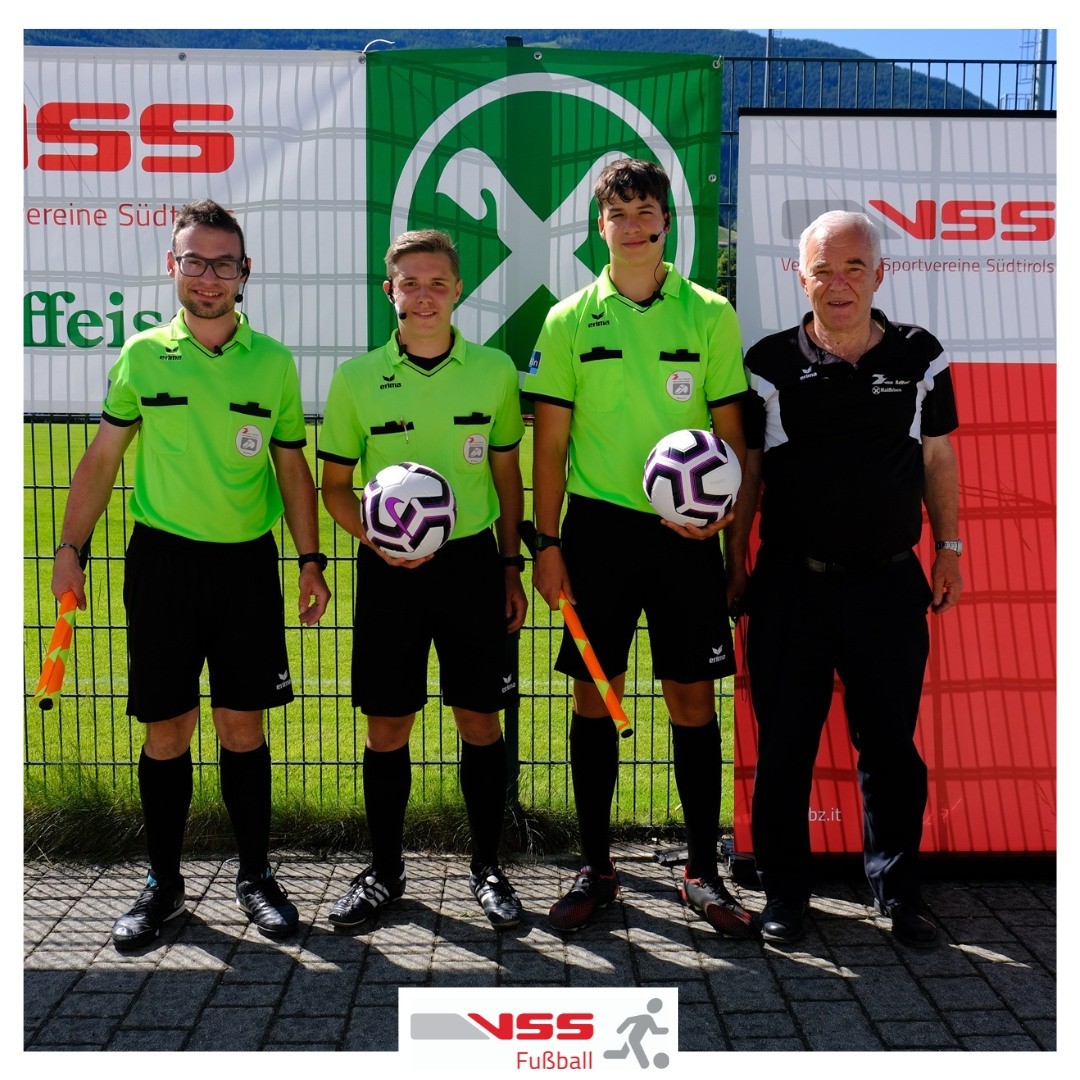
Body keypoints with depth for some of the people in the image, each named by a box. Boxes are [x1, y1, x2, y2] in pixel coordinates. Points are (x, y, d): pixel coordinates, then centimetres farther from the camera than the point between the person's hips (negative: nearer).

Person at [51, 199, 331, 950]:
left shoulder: (274, 361, 3)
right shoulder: (141, 356, 3)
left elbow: (293, 467, 8)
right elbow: (102, 459, 7)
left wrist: (311, 560, 2)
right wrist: (71, 549, 3)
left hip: (248, 562, 0)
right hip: (162, 558, 0)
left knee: (243, 725, 5)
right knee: (166, 728, 5)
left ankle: (256, 876, 20)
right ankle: (164, 885, 20)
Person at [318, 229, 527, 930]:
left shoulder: (494, 370, 2)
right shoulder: (357, 377, 1)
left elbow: (507, 476, 10)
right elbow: (335, 483, 7)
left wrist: (512, 569, 7)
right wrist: (374, 539, -12)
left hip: (472, 561, 0)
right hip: (390, 571, 0)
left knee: (480, 720, 5)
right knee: (387, 726, 6)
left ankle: (488, 868, 23)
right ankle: (385, 871, 24)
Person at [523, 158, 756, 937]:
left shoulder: (709, 313, 5)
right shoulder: (570, 320, 5)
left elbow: (730, 429, 5)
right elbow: (551, 442, 4)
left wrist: (722, 507, -13)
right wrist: (547, 542, -2)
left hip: (685, 532, 0)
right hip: (598, 525, 0)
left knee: (694, 700, 3)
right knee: (595, 698, 5)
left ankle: (703, 872, 17)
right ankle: (596, 868, 20)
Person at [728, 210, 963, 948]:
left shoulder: (920, 356, 3)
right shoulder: (772, 363, -2)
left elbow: (938, 457, 12)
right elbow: (746, 471, 3)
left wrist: (949, 550, 10)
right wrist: (735, 566, 2)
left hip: (890, 583, 1)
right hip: (792, 585, -1)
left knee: (891, 743, 9)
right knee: (785, 745, 7)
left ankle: (898, 891, 26)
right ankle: (784, 894, 23)